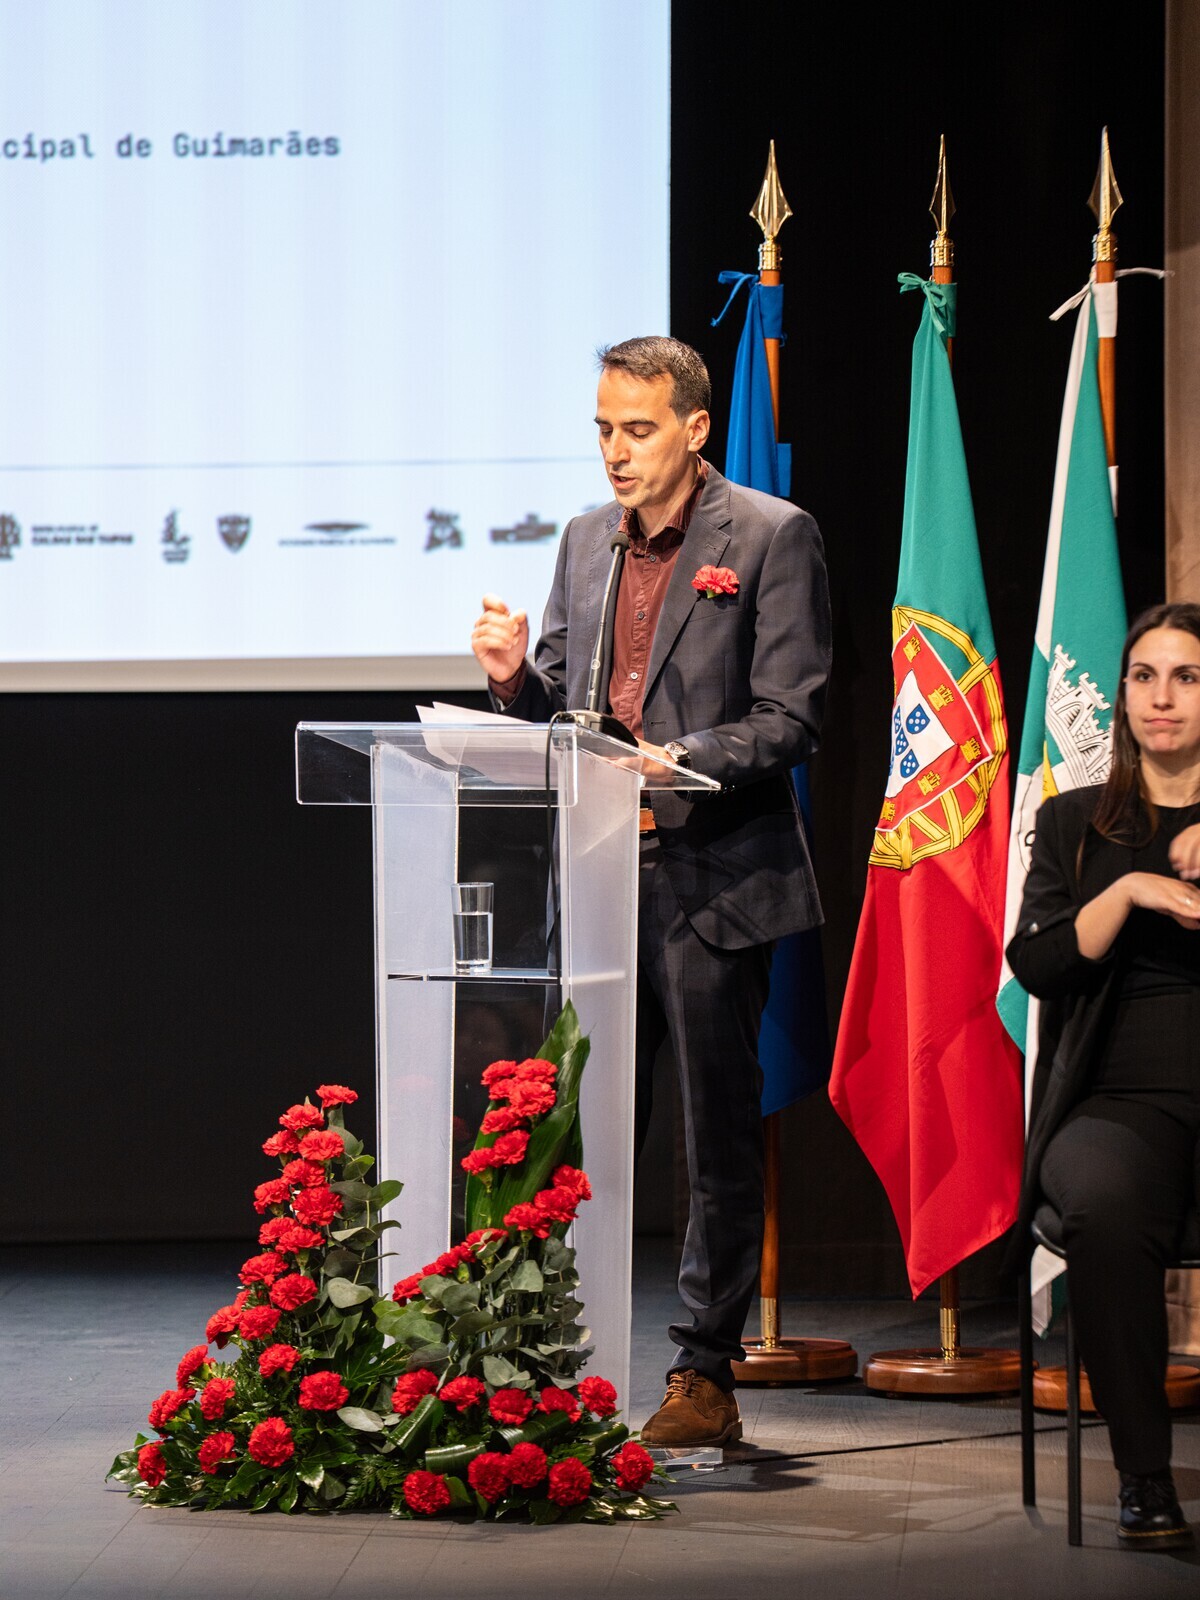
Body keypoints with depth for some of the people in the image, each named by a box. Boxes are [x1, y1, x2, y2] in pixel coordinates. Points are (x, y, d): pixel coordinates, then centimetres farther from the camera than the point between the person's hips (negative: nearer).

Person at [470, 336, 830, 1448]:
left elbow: (789, 720, -9)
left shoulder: (770, 537, -4)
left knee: (717, 1138, 1)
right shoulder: (586, 541, 15)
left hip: (712, 880, -5)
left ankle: (705, 1378, 6)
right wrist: (517, 675, -3)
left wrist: (681, 763, -22)